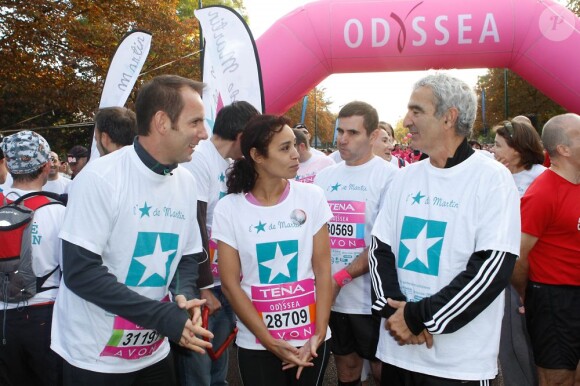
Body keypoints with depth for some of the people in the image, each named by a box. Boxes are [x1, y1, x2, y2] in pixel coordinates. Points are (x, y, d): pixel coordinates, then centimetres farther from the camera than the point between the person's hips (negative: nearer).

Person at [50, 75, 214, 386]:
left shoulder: (186, 183, 0)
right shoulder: (100, 177, -18)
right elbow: (80, 271, -21)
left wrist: (185, 294, -14)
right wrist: (163, 316, -25)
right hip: (94, 356, -5)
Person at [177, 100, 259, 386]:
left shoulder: (228, 164, 9)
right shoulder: (198, 159, -15)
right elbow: (194, 227, -17)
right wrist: (202, 288, -14)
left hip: (223, 285, 8)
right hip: (200, 286, -8)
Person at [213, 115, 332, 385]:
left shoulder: (311, 197, -4)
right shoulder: (228, 209, -7)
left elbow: (323, 270, -3)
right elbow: (230, 284, -6)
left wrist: (319, 335, -8)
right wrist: (271, 342, -10)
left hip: (310, 339, 1)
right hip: (255, 344, -1)